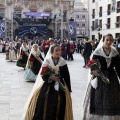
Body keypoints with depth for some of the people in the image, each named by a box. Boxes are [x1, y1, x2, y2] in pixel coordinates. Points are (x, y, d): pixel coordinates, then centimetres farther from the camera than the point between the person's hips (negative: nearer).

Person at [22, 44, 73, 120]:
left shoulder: (63, 63, -1)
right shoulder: (47, 61, -3)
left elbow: (67, 77, 2)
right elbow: (43, 75, -3)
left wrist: (68, 90, 1)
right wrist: (50, 77, -23)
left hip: (60, 87, 1)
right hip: (48, 86, -1)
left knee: (59, 107, 0)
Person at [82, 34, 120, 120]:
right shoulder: (97, 52, -5)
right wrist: (93, 71, -28)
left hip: (112, 78, 3)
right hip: (99, 77, -3)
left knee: (111, 100, 9)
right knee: (98, 99, 1)